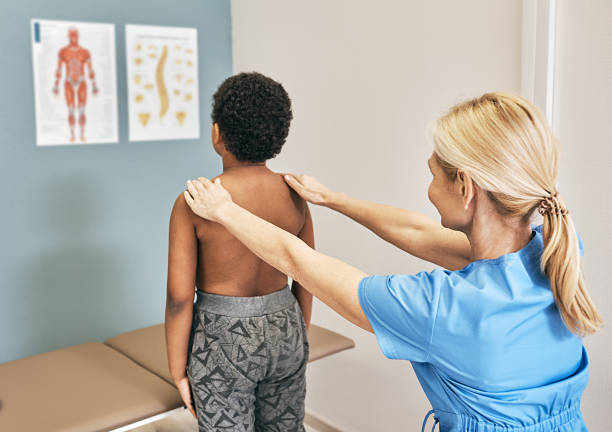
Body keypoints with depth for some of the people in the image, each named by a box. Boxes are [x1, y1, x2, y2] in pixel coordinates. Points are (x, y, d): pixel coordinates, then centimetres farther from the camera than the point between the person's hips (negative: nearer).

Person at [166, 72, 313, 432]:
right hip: (284, 330, 4)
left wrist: (178, 370, -2)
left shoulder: (193, 203, -17)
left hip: (222, 339, -4)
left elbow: (180, 297, -14)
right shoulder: (294, 196, -5)